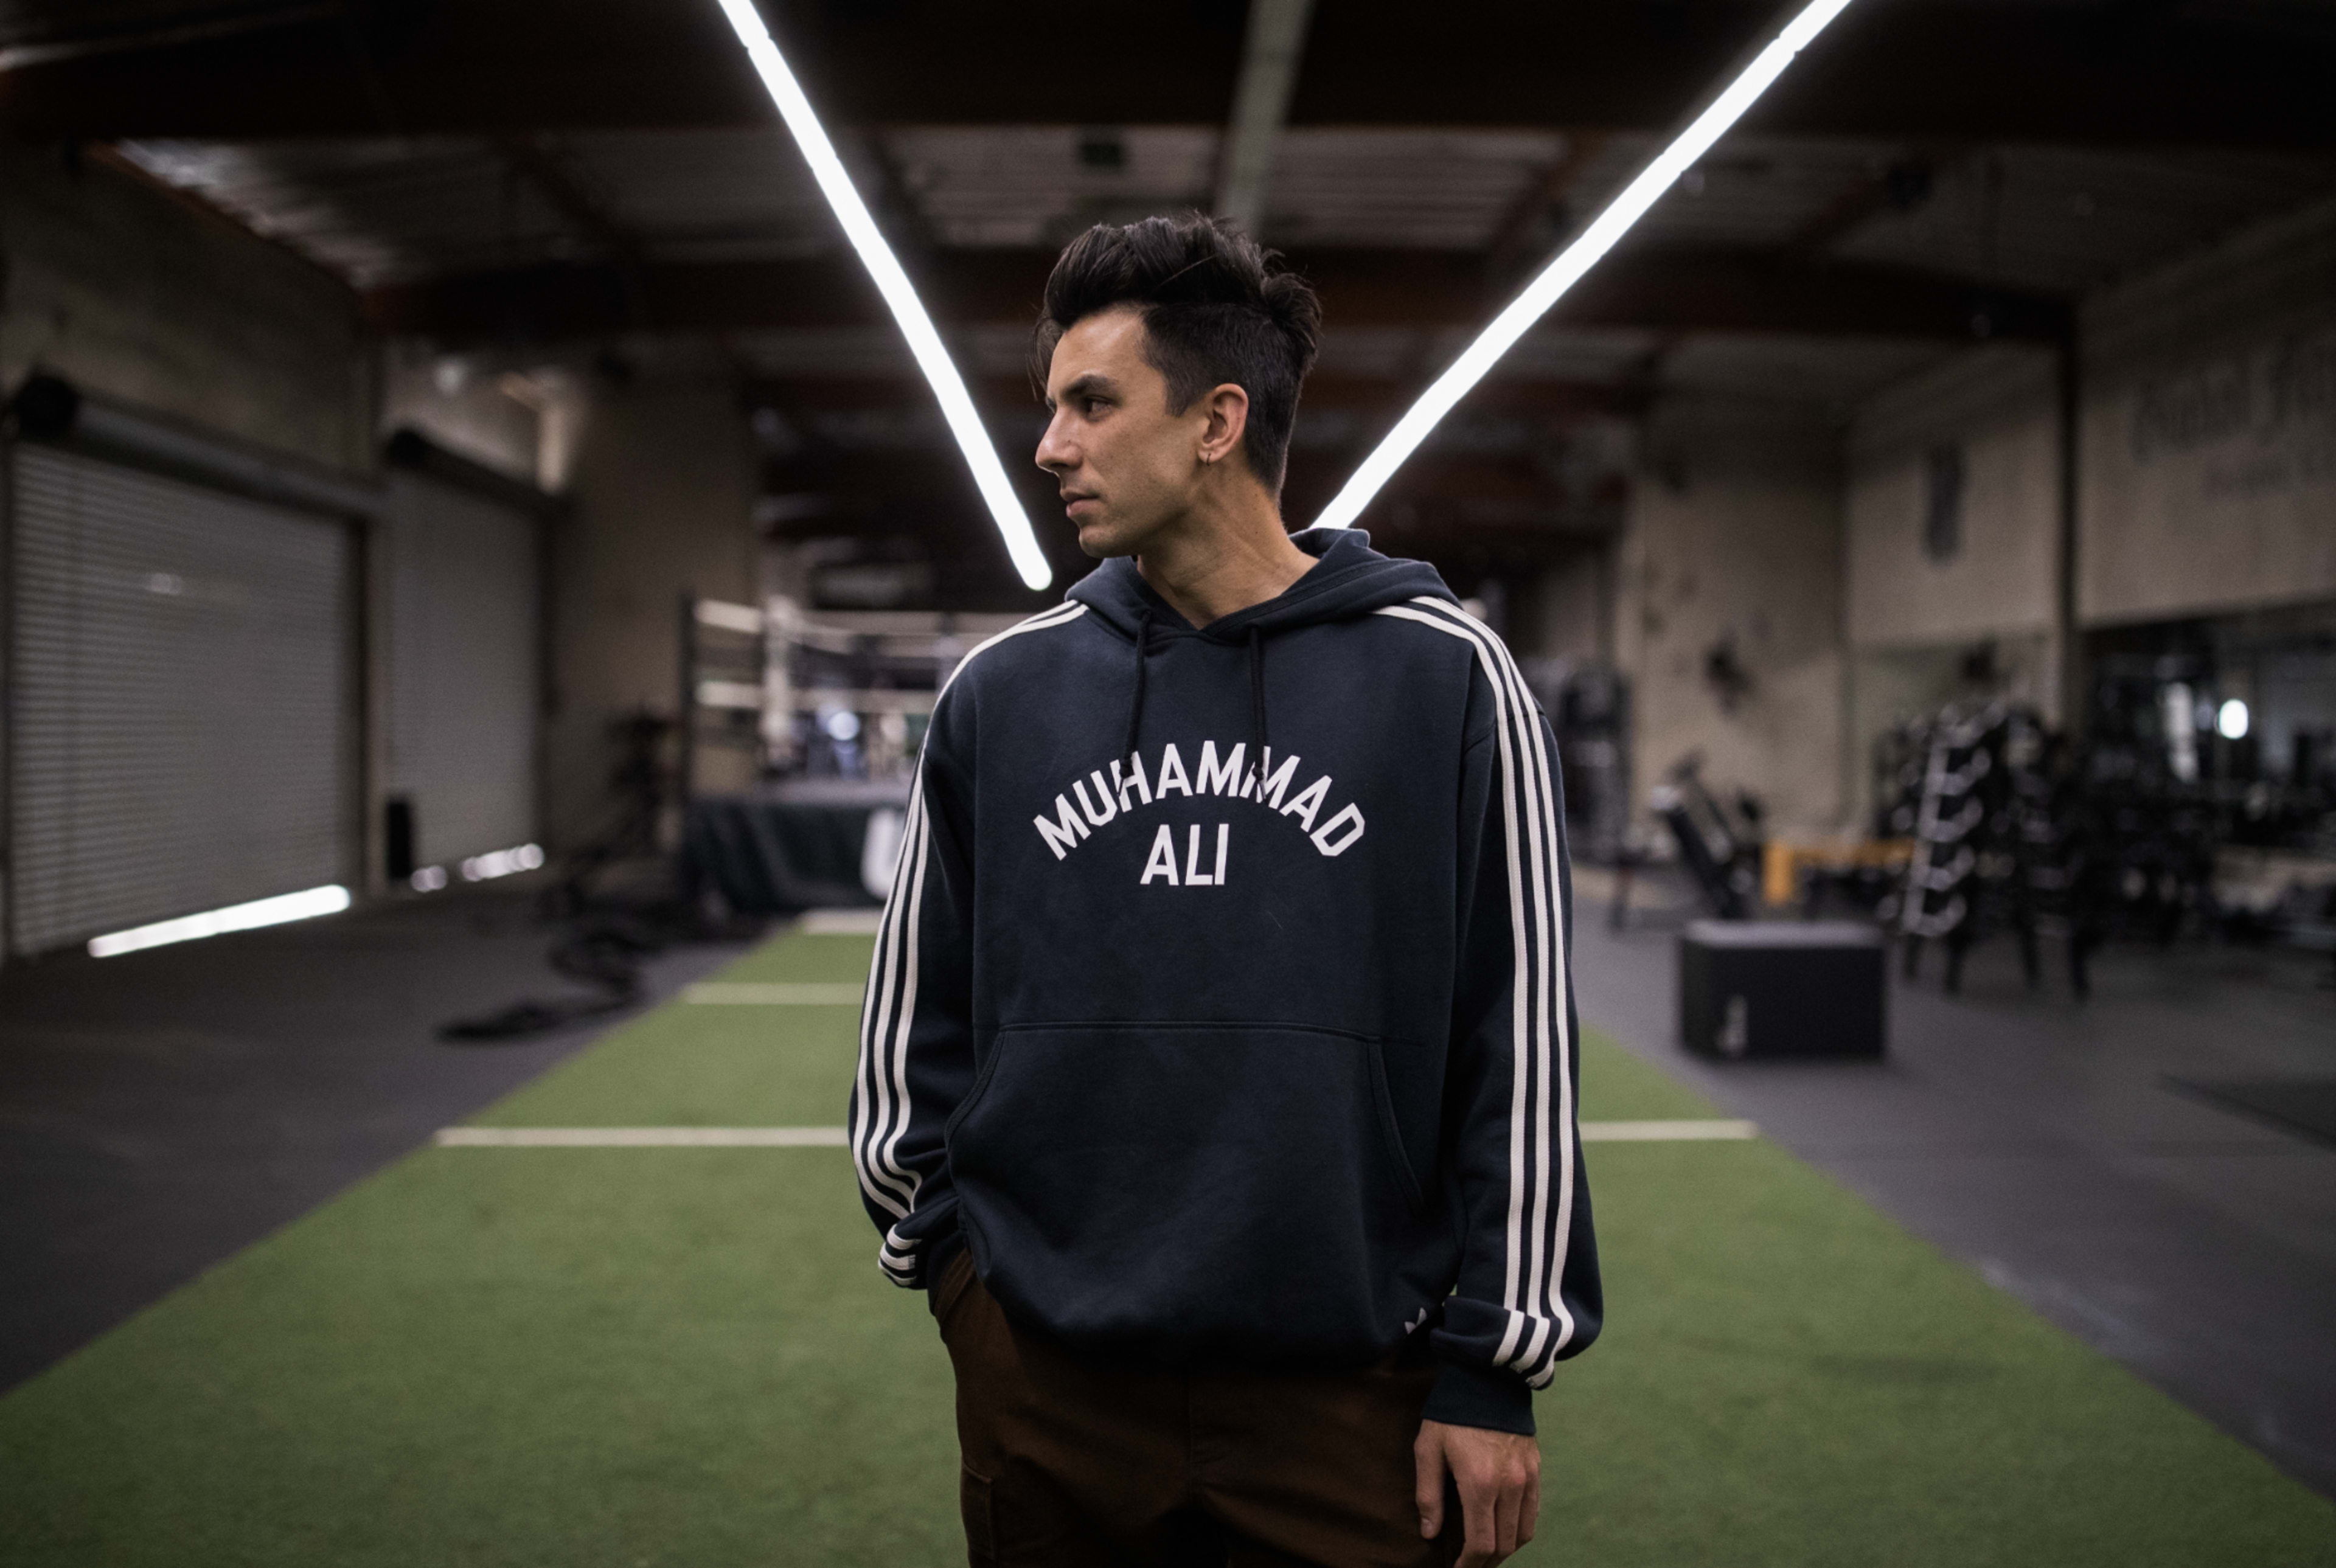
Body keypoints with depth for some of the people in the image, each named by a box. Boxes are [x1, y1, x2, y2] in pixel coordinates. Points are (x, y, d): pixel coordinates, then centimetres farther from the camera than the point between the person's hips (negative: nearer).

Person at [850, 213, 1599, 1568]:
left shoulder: (1442, 676, -5)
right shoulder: (1001, 692, 4)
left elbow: (1523, 1038, -4)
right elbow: (918, 1010, 12)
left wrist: (1496, 1367, -4)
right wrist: (941, 1240, 10)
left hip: (1347, 1390, -2)